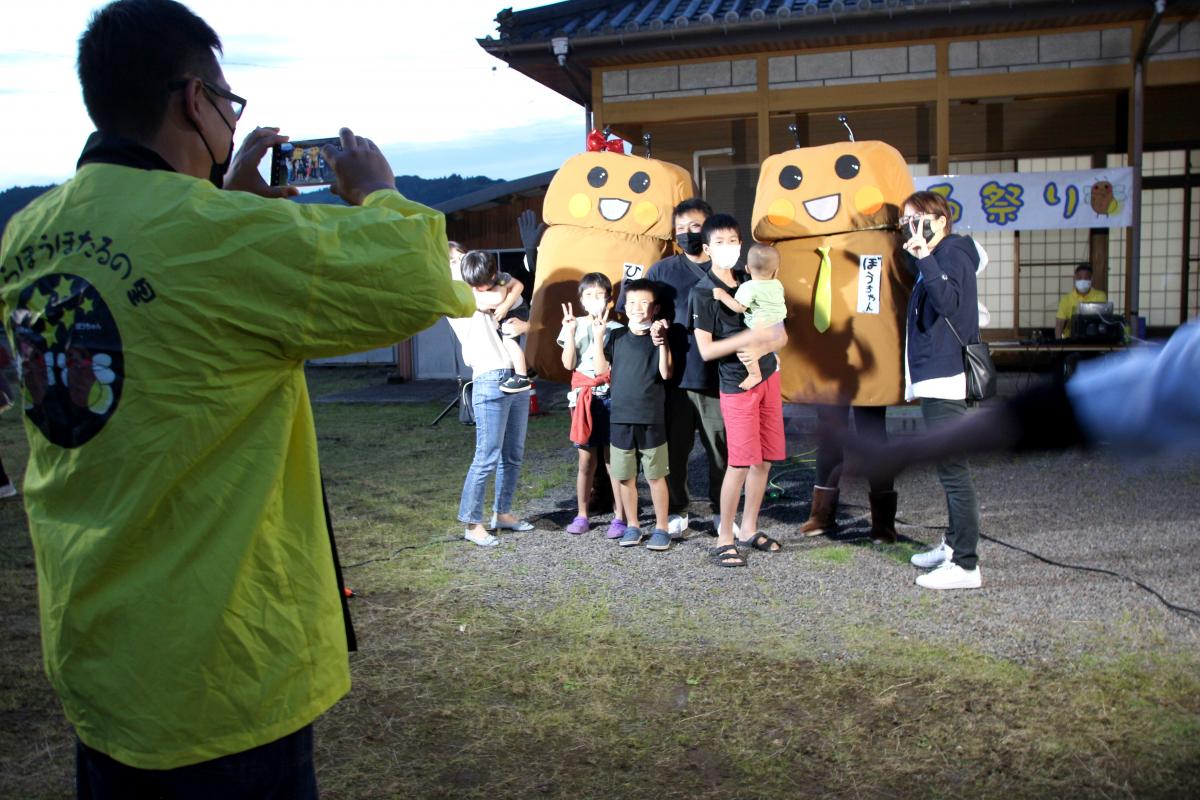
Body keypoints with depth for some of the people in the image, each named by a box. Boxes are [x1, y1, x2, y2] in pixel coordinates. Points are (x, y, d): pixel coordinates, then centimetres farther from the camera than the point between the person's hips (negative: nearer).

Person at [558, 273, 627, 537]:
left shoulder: (615, 328, 2)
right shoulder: (574, 326, 6)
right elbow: (568, 364, -1)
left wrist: (602, 331, -9)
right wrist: (571, 333, -10)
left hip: (611, 396, -1)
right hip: (584, 396, 1)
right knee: (586, 458, 4)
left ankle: (619, 517, 3)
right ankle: (581, 515, 15)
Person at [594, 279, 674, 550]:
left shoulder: (660, 336, -3)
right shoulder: (616, 336, 6)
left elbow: (666, 374, -11)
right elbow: (601, 369, 2)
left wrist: (661, 343, -23)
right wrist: (598, 336, -4)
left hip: (651, 418, -3)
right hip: (620, 417, 3)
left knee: (655, 476, 4)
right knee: (625, 476, 9)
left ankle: (661, 528, 15)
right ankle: (632, 526, 23)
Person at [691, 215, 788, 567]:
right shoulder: (704, 292, -8)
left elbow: (781, 335, 8)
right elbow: (706, 350, -15)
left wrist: (760, 350, -13)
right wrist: (750, 336, -22)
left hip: (768, 377, 6)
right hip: (737, 385, -6)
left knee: (764, 459, 9)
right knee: (741, 462, -8)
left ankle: (748, 529, 22)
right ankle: (724, 538, 3)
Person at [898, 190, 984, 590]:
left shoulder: (951, 254, -11)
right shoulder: (938, 257, 18)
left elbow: (948, 302, -31)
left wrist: (924, 257, -35)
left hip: (946, 380, -11)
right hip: (936, 379, 11)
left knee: (953, 469, -9)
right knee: (950, 469, 18)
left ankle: (966, 565, -6)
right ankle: (954, 545, 30)